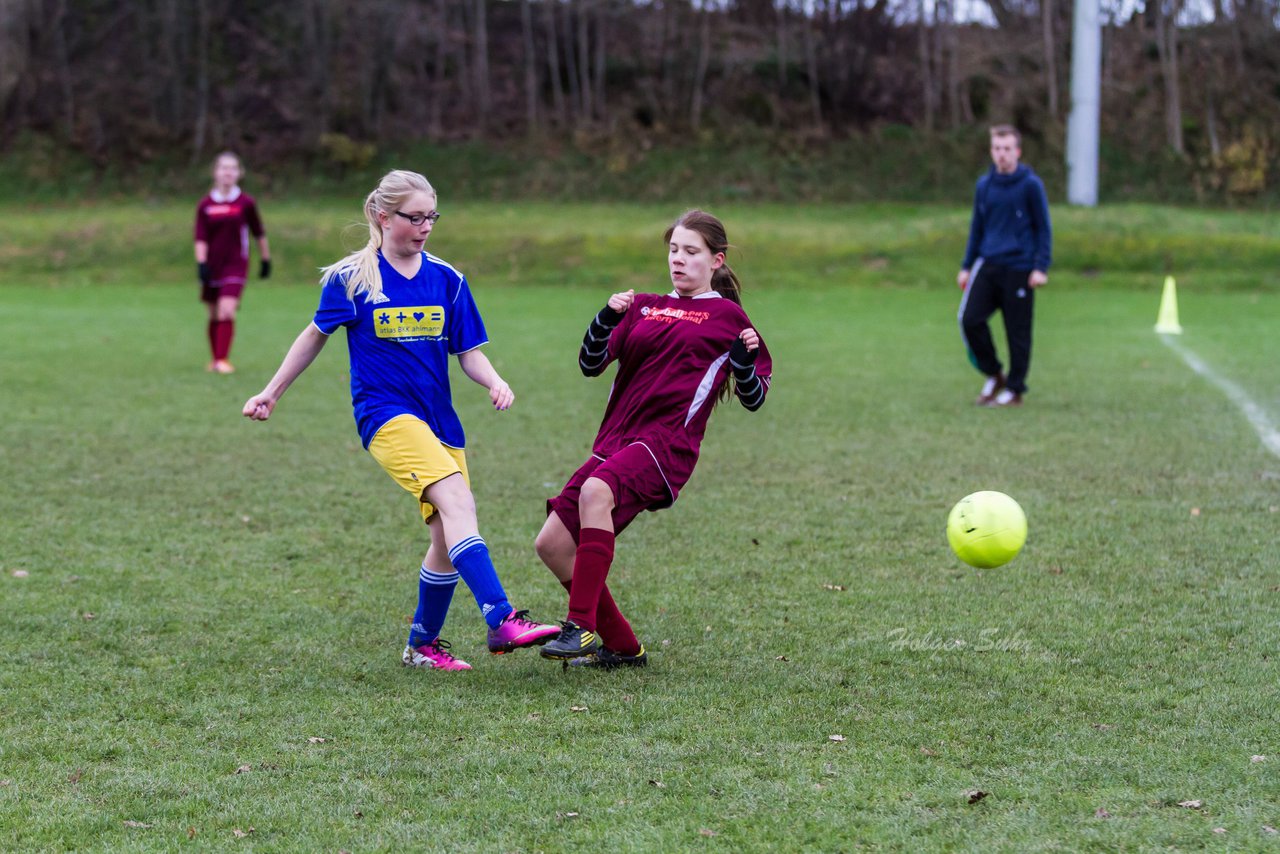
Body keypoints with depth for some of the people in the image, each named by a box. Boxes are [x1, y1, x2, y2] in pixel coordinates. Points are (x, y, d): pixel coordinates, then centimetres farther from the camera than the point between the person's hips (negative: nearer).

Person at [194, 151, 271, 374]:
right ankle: (215, 359, 22)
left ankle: (223, 360, -14)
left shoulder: (246, 203, -3)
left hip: (236, 264, -2)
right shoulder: (205, 205, 1)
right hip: (212, 265, 2)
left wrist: (266, 260, 13)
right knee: (214, 315, 9)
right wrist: (201, 264, -13)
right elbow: (200, 238, -2)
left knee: (227, 311, -16)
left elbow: (259, 233, 7)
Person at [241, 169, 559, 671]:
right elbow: (315, 335, 12)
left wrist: (494, 382, -11)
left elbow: (468, 352, 10)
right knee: (457, 501, -27)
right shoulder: (351, 278, -1)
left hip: (439, 419, 5)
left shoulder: (447, 280, 8)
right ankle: (501, 621, -39)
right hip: (386, 414, -5)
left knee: (449, 537, 3)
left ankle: (422, 646, 24)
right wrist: (271, 393, 17)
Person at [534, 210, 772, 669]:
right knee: (552, 543, 0)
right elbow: (591, 364, 11)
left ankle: (583, 628, -35)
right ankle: (620, 648, 12)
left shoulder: (727, 316, 9)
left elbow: (753, 399, 8)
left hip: (668, 442, -7)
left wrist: (744, 360, -12)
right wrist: (607, 317, -6)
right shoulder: (643, 307, 21)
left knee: (596, 490, -36)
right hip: (615, 441, 7)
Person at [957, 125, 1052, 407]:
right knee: (970, 319, -10)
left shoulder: (1031, 185, -4)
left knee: (1018, 332, 0)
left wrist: (1041, 267, -9)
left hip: (1019, 269, -4)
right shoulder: (984, 185, 10)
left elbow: (1043, 228, -1)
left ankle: (1014, 389, 13)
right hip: (987, 265, 4)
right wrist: (966, 266, 15)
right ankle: (994, 375, 9)